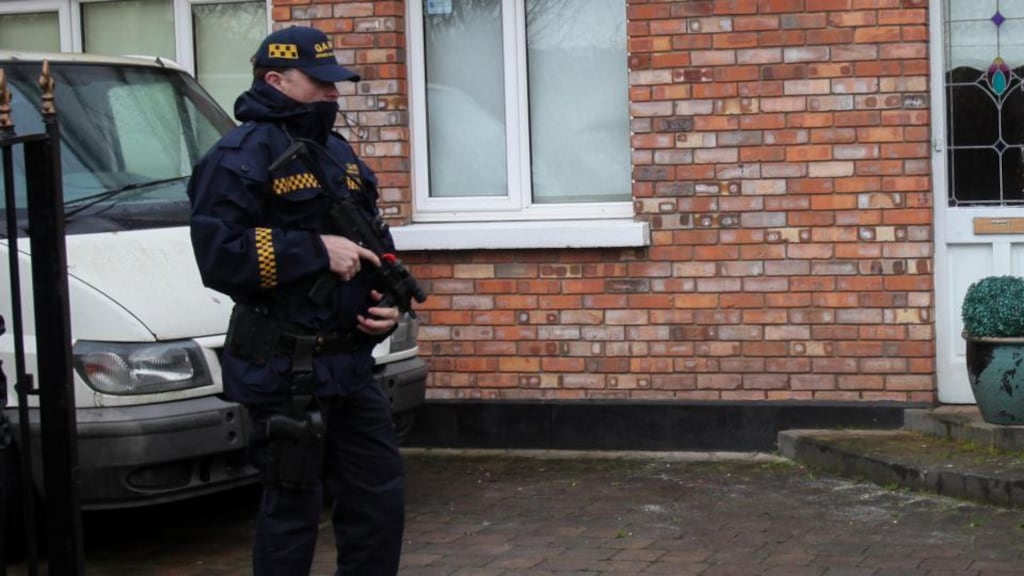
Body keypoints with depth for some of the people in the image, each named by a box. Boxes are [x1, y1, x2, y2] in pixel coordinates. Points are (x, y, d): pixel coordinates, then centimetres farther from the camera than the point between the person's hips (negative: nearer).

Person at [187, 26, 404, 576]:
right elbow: (219, 255, -21)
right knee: (293, 507, 0)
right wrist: (317, 251, -20)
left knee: (380, 498, 12)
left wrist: (388, 303, 5)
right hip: (284, 370, -8)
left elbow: (375, 242, 24)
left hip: (349, 362, 8)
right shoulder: (242, 155, -10)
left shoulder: (339, 153, 16)